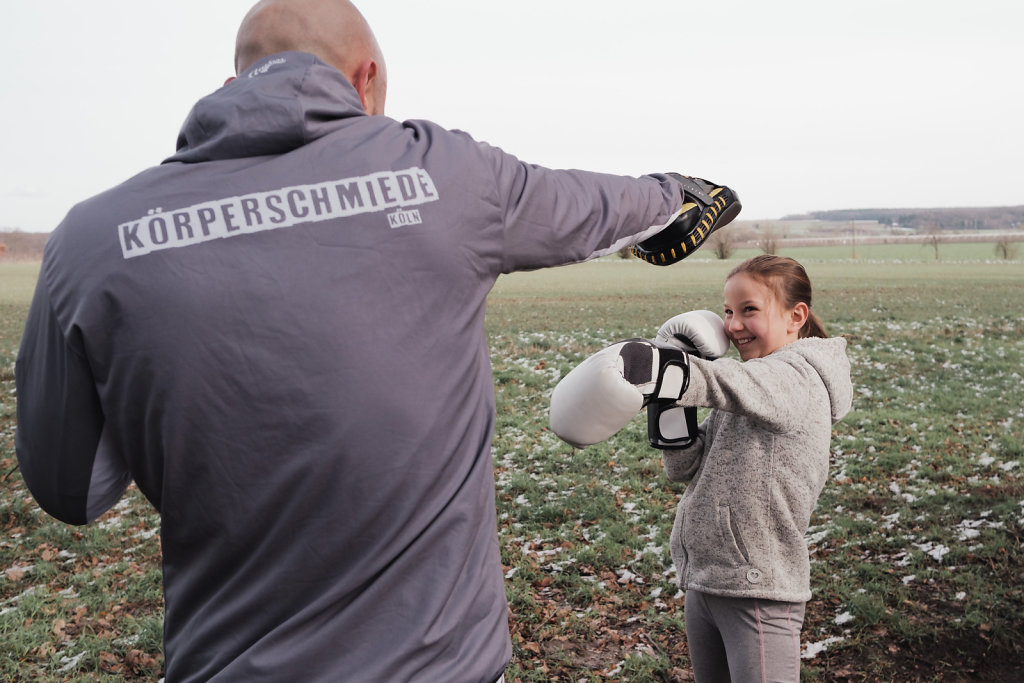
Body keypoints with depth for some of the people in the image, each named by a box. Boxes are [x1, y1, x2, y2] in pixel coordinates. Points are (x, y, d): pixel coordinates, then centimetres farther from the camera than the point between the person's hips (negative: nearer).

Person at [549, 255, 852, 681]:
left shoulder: (799, 379, -12)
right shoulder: (743, 388, 12)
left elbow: (732, 383, -35)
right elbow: (686, 467, 6)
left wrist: (667, 372, -51)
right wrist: (670, 395, -6)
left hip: (759, 589, -8)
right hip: (702, 584, 8)